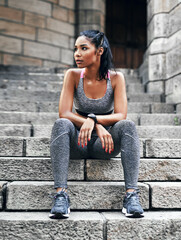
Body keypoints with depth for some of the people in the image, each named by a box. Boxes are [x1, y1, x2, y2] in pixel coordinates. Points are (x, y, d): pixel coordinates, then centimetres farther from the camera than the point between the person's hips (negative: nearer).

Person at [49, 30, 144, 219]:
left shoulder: (115, 78, -6)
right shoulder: (73, 75, -5)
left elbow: (121, 116, -15)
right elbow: (64, 113, -14)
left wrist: (93, 118, -32)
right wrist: (97, 127, -25)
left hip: (104, 145, 0)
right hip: (77, 143, 0)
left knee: (128, 126, -28)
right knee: (61, 124, -30)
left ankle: (131, 194, -32)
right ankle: (61, 194, -35)